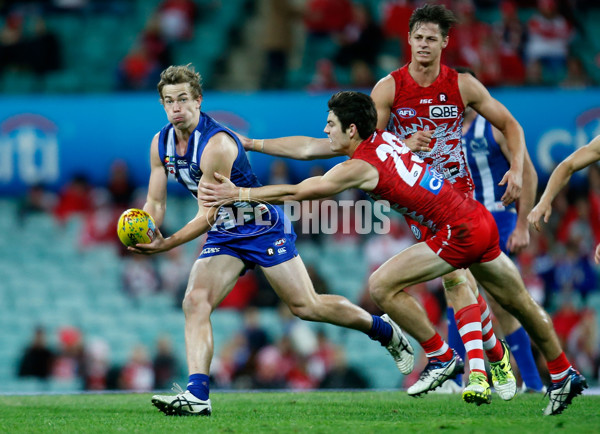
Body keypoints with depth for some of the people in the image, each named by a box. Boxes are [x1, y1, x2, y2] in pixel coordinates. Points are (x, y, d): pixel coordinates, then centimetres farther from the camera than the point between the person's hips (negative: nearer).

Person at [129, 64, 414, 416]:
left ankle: (386, 331, 20)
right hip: (224, 235, 7)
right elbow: (156, 202, 2)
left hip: (264, 227, -7)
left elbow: (207, 215, -26)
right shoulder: (161, 144, -2)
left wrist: (167, 245, -34)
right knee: (195, 302, -15)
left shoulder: (216, 143, -27)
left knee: (306, 306, -2)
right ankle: (197, 395, -21)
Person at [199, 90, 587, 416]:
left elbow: (296, 193, -12)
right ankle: (564, 375, 32)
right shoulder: (382, 138, 9)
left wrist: (240, 193, -5)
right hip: (481, 220, 10)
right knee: (520, 303, 20)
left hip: (459, 233, -10)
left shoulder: (360, 166, -14)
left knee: (382, 286, -9)